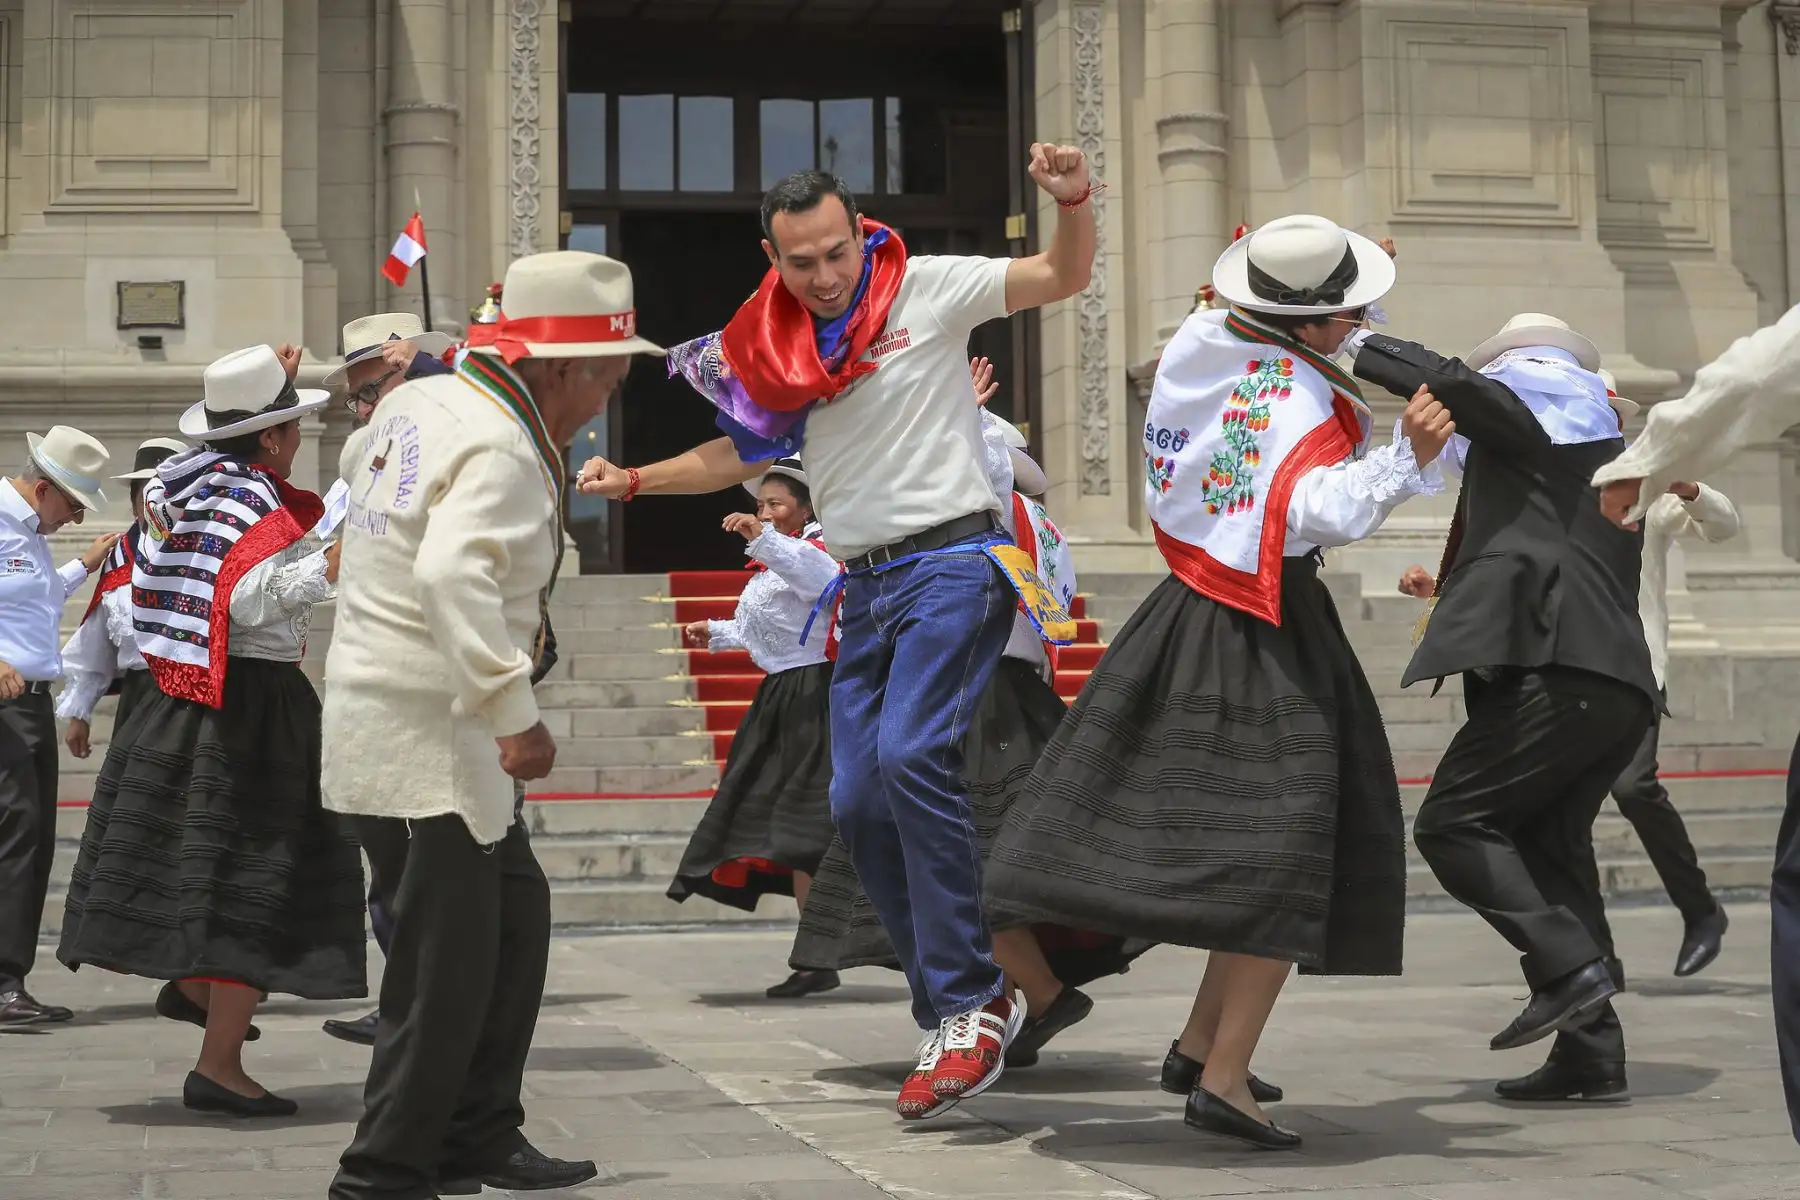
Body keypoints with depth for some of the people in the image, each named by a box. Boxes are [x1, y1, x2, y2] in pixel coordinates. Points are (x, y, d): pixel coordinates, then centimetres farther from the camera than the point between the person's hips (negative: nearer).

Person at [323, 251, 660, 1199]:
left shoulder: (415, 402, 8)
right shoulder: (501, 451, -20)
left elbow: (355, 461, 30)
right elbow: (454, 574, -35)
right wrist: (514, 710, -37)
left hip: (375, 709, 10)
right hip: (426, 737, -10)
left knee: (514, 918, 17)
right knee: (448, 971, -4)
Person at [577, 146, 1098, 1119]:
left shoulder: (926, 290, -4)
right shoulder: (776, 347, 12)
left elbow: (1063, 277, -10)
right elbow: (744, 454, 26)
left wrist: (1071, 200, -29)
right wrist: (632, 480, 17)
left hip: (951, 561, -7)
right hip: (866, 587, 7)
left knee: (912, 755, -26)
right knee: (859, 804, 1)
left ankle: (971, 1002, -19)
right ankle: (952, 1014, 12)